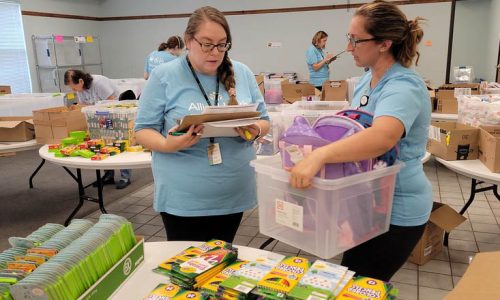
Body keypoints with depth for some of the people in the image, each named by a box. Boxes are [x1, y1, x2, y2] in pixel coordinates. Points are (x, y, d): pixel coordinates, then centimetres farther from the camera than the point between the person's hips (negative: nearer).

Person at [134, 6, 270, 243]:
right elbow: (144, 130, -4)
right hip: (183, 198, -3)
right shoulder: (164, 76, -7)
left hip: (234, 194, 3)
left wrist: (255, 131, -16)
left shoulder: (242, 73, 2)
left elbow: (264, 120, 7)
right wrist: (167, 145, -25)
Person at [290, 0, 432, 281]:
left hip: (396, 209, -9)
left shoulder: (403, 86, -25)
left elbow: (382, 137, -46)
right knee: (355, 281, 23)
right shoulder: (368, 80, 3)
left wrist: (319, 156, -57)